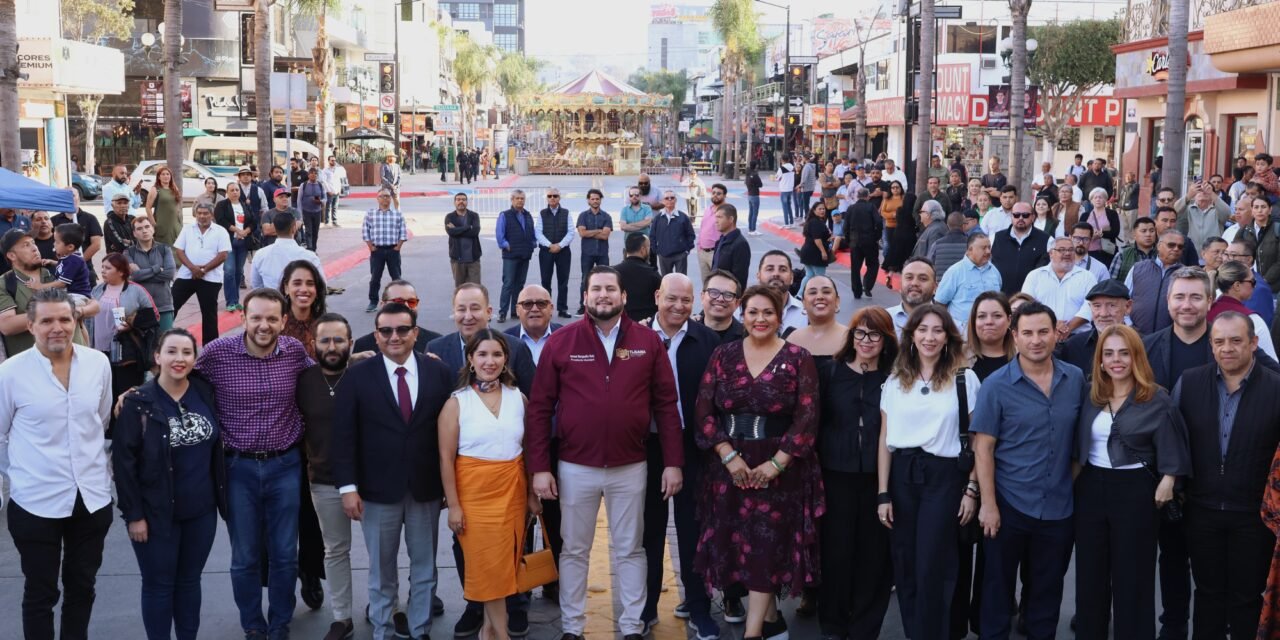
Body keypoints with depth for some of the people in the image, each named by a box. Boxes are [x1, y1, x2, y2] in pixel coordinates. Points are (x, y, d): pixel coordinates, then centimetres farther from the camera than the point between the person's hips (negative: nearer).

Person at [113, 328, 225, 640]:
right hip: (156, 513, -4)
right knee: (159, 585, 8)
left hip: (200, 510, 4)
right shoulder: (138, 402, -12)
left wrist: (222, 495, 8)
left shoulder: (205, 392, 0)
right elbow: (123, 460, -11)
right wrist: (133, 514, -13)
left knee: (190, 581, 16)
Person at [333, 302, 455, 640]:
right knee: (381, 571, 11)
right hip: (378, 489, -1)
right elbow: (344, 435, -5)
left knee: (424, 568, 14)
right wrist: (348, 487, -11)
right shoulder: (358, 376, -4)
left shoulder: (438, 371, 0)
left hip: (426, 488, 2)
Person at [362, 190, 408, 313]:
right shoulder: (370, 213, 2)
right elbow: (365, 232, 2)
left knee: (396, 277, 4)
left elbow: (403, 232, 3)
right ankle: (373, 302, 12)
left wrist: (398, 247, -5)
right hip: (377, 250, 0)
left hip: (393, 250, 0)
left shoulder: (397, 214, 3)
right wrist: (371, 247, -4)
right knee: (375, 277, 3)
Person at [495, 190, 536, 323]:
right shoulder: (504, 216, -1)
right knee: (508, 283, -10)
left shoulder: (528, 216, 14)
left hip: (525, 255, 5)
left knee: (520, 283, 9)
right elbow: (499, 234, -6)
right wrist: (505, 246, -10)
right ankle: (502, 312, -9)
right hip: (510, 255, -5)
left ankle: (516, 310, 15)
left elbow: (533, 232, 19)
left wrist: (533, 245, 6)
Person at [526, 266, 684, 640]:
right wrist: (539, 467, -6)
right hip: (575, 467, 0)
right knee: (574, 550, 12)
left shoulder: (648, 342, 0)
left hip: (630, 468, 1)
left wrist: (673, 462, -3)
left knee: (629, 550, 12)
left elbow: (666, 404, 1)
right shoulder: (560, 342, -4)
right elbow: (539, 408, -3)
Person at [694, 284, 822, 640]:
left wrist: (776, 464, -15)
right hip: (731, 465, 3)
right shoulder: (724, 356, 5)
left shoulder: (797, 359, -2)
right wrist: (729, 456, -11)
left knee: (767, 545, -4)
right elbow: (704, 411, 0)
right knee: (740, 544, 7)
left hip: (779, 468, -3)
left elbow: (807, 417, -8)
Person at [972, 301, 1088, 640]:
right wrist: (988, 504, -13)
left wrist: (1075, 486, 7)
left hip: (1059, 507, 3)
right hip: (1010, 505, -3)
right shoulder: (996, 385, -10)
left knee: (1048, 588, 15)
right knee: (999, 586, 9)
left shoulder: (1075, 379, 0)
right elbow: (983, 447, -10)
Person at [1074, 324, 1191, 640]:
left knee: (1132, 575, 4)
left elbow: (1170, 451, -7)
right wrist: (1075, 477, 7)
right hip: (1090, 488, 4)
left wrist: (1166, 485, -15)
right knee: (1090, 572, 11)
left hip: (1135, 491, -4)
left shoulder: (1157, 399, -7)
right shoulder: (1091, 397, 5)